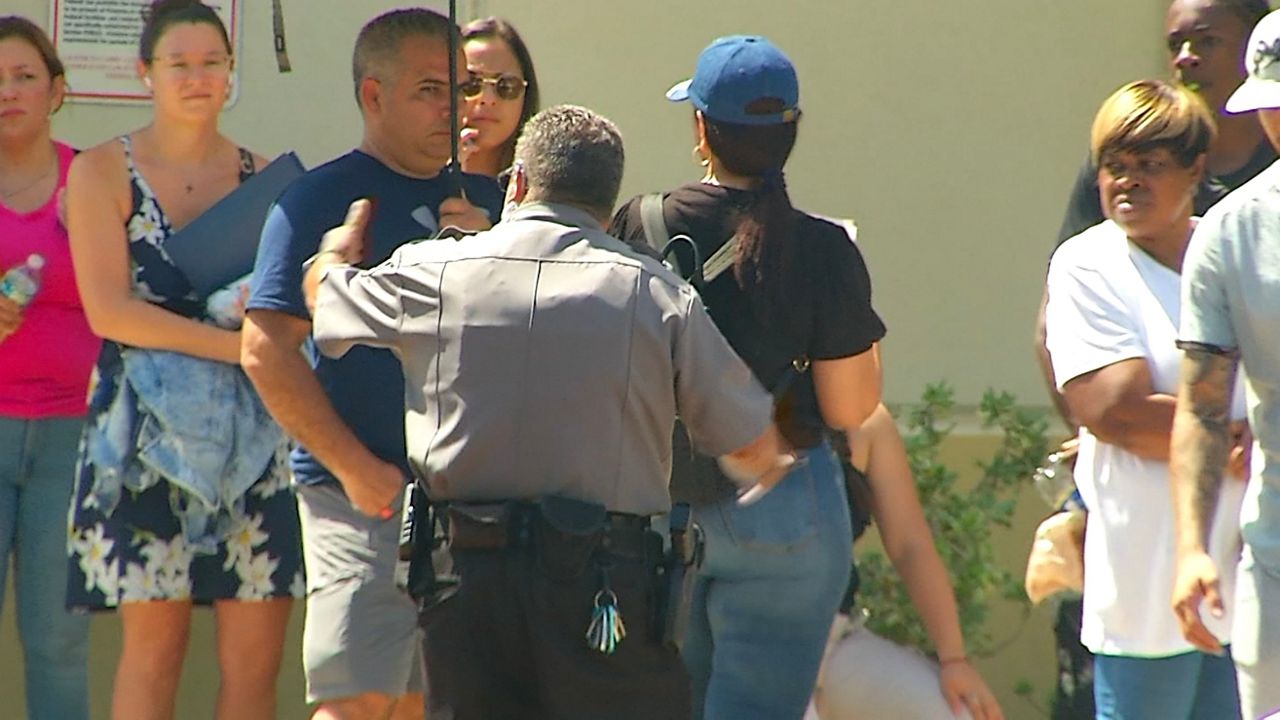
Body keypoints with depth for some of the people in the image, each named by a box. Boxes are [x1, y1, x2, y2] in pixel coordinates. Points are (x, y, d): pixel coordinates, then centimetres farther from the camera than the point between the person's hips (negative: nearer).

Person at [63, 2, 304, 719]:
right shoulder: (104, 172, 3)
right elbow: (108, 310, -8)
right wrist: (228, 342, -14)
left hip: (253, 438, 3)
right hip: (148, 436, -3)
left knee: (258, 655, -1)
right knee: (154, 645, -2)